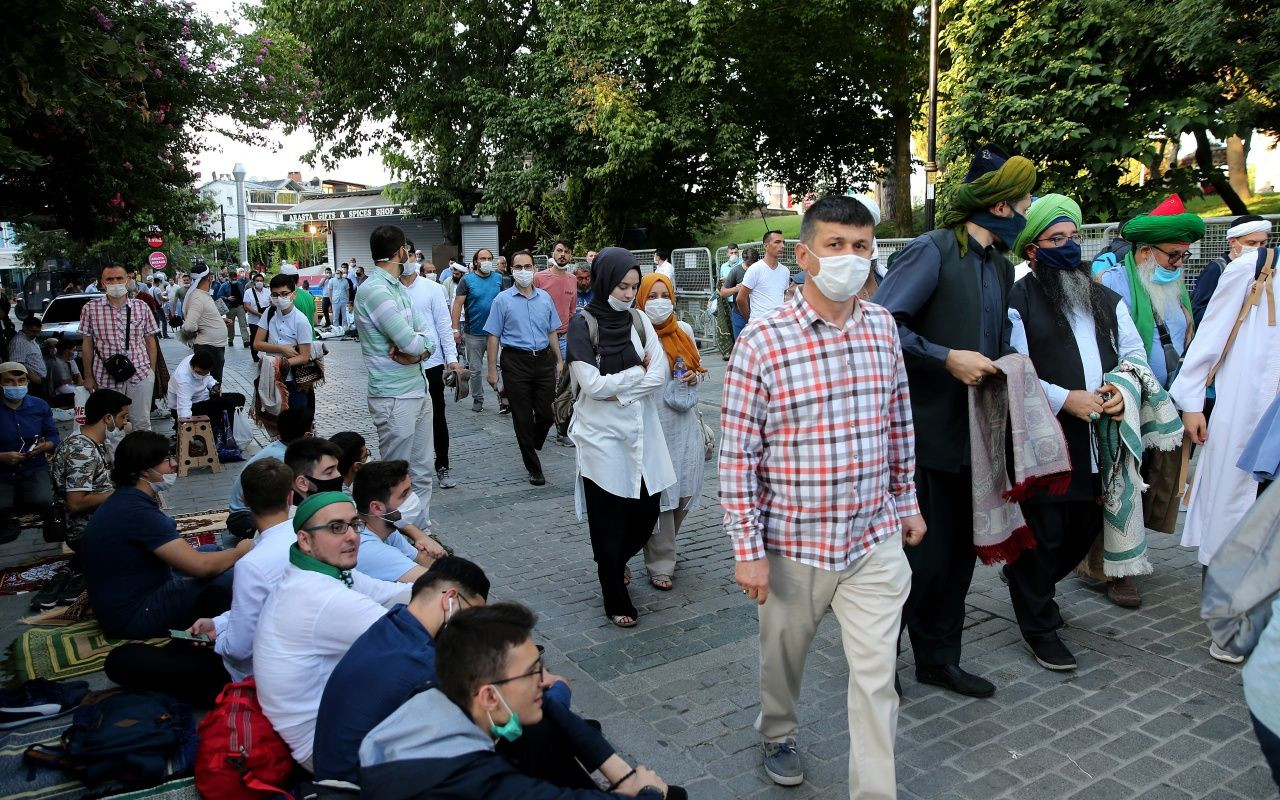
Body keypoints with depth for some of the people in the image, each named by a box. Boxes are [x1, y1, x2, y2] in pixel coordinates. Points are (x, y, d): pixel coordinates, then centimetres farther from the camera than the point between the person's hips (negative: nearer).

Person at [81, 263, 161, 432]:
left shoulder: (141, 307, 5)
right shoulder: (90, 309, 2)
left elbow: (150, 341, 8)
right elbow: (87, 344, 7)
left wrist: (152, 372, 4)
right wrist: (88, 377, 6)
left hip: (140, 374, 0)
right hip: (106, 378, 0)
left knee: (142, 423, 6)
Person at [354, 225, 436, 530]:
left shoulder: (399, 288, 13)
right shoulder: (374, 290, -16)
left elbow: (429, 336, 9)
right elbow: (410, 343, -23)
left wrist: (417, 351, -12)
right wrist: (419, 344, 1)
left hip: (418, 390, 9)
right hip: (395, 398, -9)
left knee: (422, 472, 16)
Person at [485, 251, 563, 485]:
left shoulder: (545, 298, 9)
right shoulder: (502, 300, -1)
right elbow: (494, 336, -1)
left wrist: (559, 360, 12)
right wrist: (492, 370, -5)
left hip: (543, 359, 3)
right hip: (516, 362, -3)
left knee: (547, 413, 3)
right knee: (523, 417, 2)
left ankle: (532, 446, 34)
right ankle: (533, 468, 13)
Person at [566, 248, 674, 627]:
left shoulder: (638, 320, 4)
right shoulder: (583, 324, -8)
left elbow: (660, 374, -4)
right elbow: (592, 384, -16)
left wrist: (618, 390, -13)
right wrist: (639, 371, -7)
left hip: (641, 430, 4)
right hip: (602, 435, -4)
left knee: (646, 510, 9)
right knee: (609, 519, 4)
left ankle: (615, 562, 40)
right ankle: (616, 601, 19)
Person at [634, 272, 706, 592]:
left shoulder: (684, 330, 8)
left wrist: (695, 376, 1)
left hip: (685, 422, 5)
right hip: (653, 423, -5)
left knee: (684, 490, 10)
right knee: (659, 493, -2)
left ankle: (663, 546, 34)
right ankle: (660, 565, 10)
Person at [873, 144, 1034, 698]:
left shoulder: (1001, 267, 14)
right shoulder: (932, 250, -12)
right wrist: (947, 358, -21)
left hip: (972, 436, 8)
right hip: (924, 434, -8)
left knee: (959, 553, 15)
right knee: (925, 557, -2)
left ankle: (938, 659, 32)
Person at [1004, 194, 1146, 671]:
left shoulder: (1105, 300, 17)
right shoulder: (1017, 301, -7)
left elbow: (1134, 353, 18)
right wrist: (1066, 399, -18)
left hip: (1099, 443, 7)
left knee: (1085, 530, 16)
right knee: (1042, 536, 2)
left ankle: (1027, 582, 41)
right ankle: (1039, 626, 21)